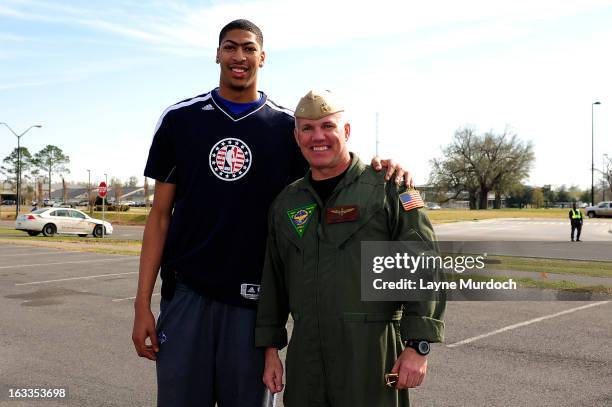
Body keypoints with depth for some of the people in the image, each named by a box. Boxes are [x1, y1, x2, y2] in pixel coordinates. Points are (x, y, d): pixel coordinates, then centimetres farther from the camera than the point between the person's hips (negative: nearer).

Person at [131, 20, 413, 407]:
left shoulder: (288, 125, 3)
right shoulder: (179, 119, 4)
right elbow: (161, 215, 4)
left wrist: (376, 168, -15)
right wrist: (143, 302, -2)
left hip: (254, 298, 0)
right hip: (186, 292, 1)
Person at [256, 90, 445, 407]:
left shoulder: (388, 189, -2)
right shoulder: (286, 203, 13)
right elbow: (273, 281, 18)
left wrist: (418, 346, -11)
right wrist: (271, 349, 15)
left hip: (372, 353, -4)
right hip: (305, 354, 5)